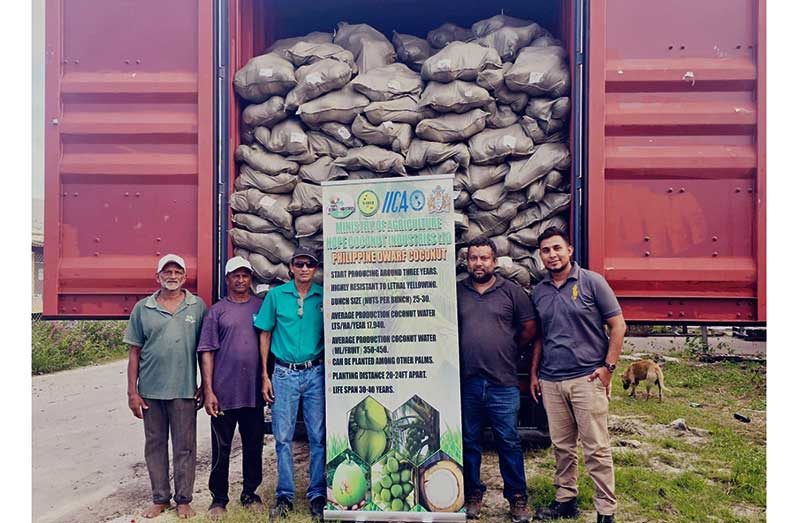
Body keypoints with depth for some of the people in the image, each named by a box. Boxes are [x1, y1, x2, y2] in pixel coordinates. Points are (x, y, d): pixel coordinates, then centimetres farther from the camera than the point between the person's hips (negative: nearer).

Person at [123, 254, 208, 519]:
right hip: (150, 390, 2)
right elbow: (134, 352, 5)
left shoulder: (198, 306, 1)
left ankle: (184, 500, 20)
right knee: (155, 445, 12)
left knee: (185, 447, 7)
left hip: (184, 390, -1)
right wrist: (132, 392, 1)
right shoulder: (142, 308, 4)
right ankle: (160, 498, 27)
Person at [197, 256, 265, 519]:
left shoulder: (261, 306, 7)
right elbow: (207, 352, -2)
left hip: (254, 391, 2)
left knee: (254, 446, 13)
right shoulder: (217, 311, 2)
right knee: (221, 448, 8)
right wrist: (208, 391, -8)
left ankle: (250, 493, 30)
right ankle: (218, 498, 24)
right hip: (224, 392, -2)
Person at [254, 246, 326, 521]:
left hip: (315, 373, 0)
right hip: (284, 373, 0)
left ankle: (318, 495, 17)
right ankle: (285, 496, 20)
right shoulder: (276, 295, 1)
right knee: (283, 437, 6)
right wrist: (265, 376, 2)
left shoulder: (323, 297, 1)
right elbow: (265, 335, 5)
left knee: (318, 436, 4)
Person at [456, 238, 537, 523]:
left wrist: (510, 352, 11)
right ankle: (473, 494, 29)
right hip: (466, 382, 2)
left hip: (503, 383, -1)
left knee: (509, 442, 6)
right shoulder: (456, 292, 6)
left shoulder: (512, 291, 3)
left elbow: (528, 328, 7)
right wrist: (465, 353, 9)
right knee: (469, 442, 13)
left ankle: (517, 498, 22)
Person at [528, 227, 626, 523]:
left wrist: (608, 367, -8)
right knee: (562, 446, 13)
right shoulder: (539, 292, 10)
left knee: (596, 448, 1)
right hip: (550, 381, 4)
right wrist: (534, 373, 14)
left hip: (587, 378, -4)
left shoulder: (591, 282, -4)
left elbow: (618, 326, -2)